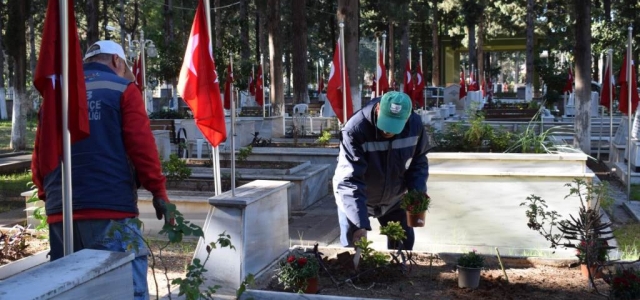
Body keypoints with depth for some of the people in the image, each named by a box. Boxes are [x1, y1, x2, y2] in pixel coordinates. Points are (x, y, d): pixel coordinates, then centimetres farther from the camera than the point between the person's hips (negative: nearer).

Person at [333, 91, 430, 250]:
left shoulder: (415, 125, -20)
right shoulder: (354, 130, -35)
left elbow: (419, 161, -1)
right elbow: (349, 181, -38)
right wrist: (359, 225, -46)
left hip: (393, 199, 4)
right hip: (356, 199, -4)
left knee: (404, 244, 12)